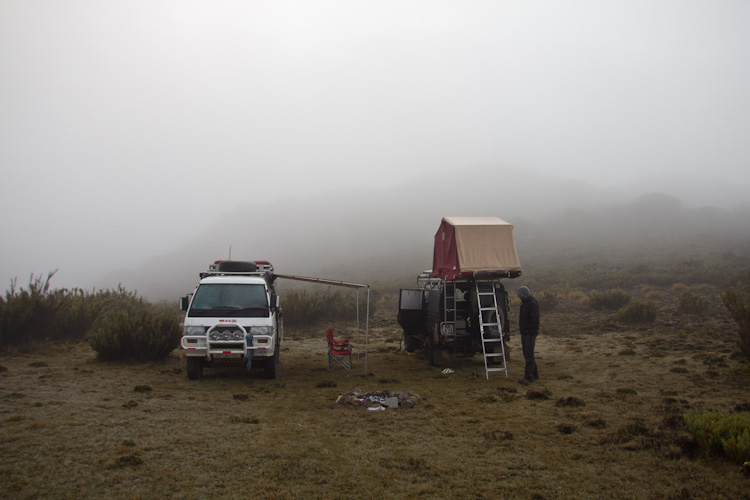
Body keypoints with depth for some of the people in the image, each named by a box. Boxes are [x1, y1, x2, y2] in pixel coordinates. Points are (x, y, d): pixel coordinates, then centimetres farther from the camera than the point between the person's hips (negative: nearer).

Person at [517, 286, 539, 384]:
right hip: (524, 333, 10)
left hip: (530, 334, -10)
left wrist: (533, 333, -22)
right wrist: (521, 328, 22)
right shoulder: (524, 303, 16)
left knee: (529, 355, -9)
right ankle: (534, 374, 23)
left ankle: (528, 377, -9)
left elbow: (535, 320, -20)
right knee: (527, 355, 14)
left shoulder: (532, 303, -16)